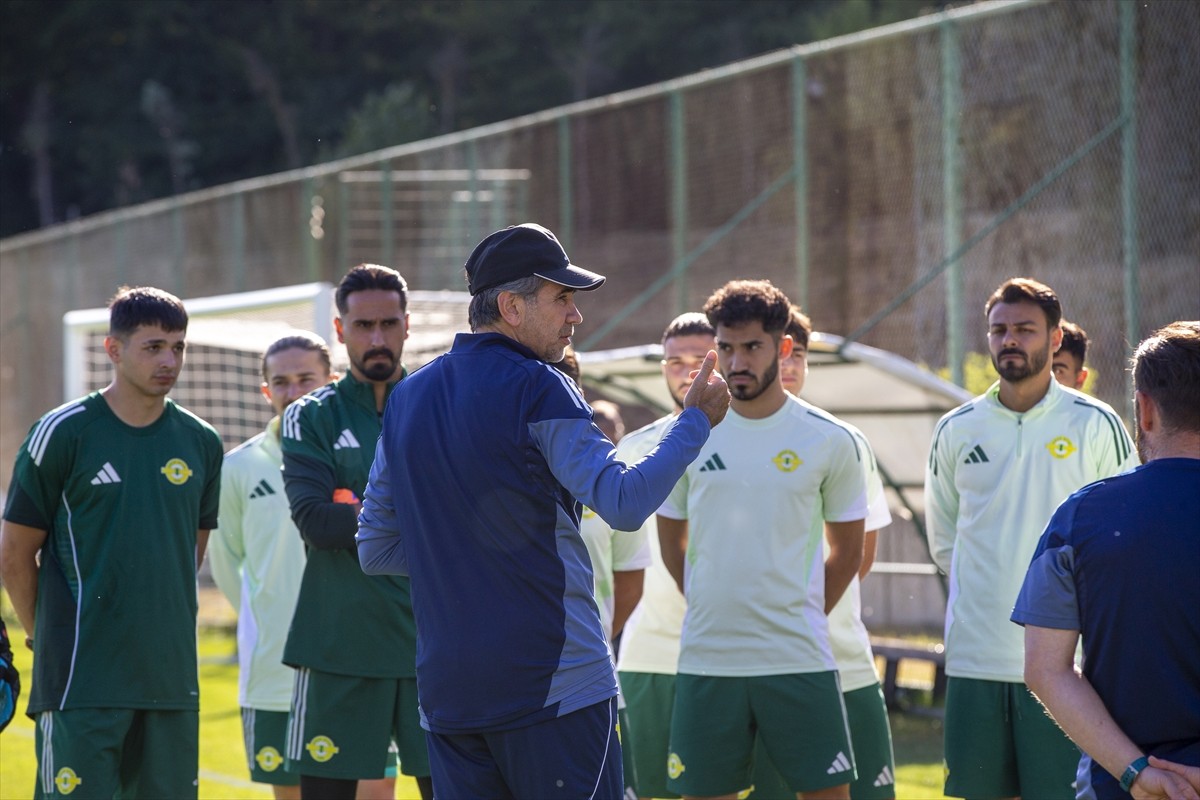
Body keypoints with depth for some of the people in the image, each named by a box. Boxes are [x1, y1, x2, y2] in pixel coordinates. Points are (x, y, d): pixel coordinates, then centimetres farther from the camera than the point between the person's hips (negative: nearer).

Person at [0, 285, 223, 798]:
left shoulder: (201, 443, 9)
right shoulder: (62, 433, -5)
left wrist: (163, 627, 15)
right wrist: (53, 638, 5)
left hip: (172, 677, 5)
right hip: (80, 682, -5)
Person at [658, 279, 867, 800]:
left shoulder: (829, 441, 0)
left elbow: (847, 554, 9)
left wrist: (799, 618, 7)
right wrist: (717, 611, 12)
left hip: (800, 659, -2)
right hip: (706, 660, 2)